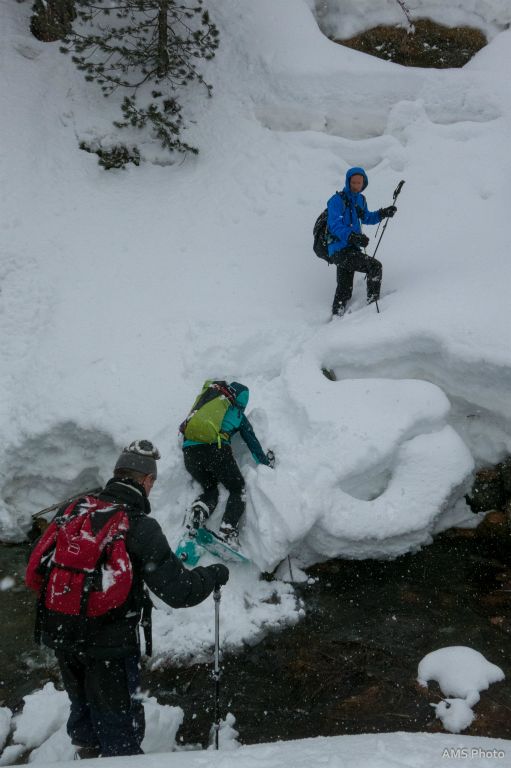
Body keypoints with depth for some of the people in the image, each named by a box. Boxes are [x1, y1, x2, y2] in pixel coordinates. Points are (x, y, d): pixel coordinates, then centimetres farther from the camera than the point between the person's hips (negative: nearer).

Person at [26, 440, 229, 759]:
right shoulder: (140, 527, -20)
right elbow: (179, 591, -20)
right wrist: (214, 575, -2)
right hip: (110, 643, -6)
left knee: (83, 706, 28)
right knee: (119, 720, 13)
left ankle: (88, 753, 47)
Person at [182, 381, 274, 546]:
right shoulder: (238, 415, 21)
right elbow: (252, 441, 29)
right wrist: (265, 462, 42)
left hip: (189, 451, 4)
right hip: (216, 450, -3)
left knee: (210, 490, 24)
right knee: (237, 490, 15)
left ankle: (197, 512, -8)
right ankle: (227, 531, -5)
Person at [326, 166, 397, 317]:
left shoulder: (360, 200, 15)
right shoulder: (337, 200, -11)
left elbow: (366, 218, 33)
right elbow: (335, 226, -21)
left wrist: (383, 213, 18)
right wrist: (352, 236, -35)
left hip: (351, 250, 9)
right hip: (341, 250, -9)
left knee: (344, 290, 13)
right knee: (375, 266, -20)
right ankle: (373, 303, -16)